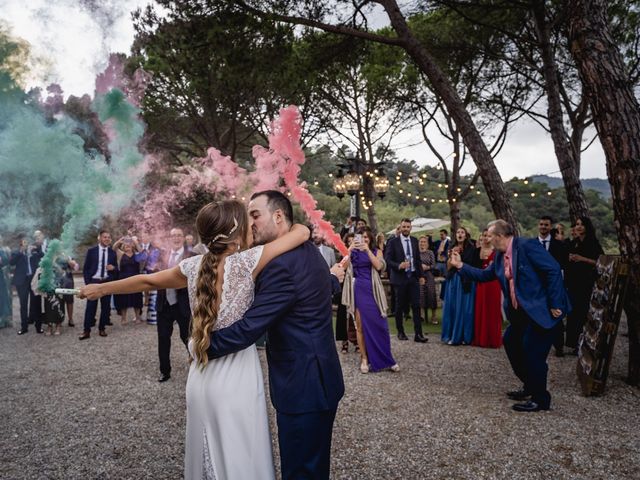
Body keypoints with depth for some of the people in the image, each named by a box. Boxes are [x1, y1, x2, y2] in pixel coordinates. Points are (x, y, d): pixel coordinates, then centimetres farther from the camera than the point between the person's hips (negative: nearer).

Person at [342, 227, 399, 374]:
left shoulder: (376, 251, 9)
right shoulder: (353, 252, 9)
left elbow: (378, 266, -11)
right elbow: (344, 266, -7)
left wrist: (367, 249, -18)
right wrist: (349, 249, -17)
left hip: (373, 291, 0)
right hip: (358, 291, 0)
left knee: (379, 324, 0)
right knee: (361, 326, 2)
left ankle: (386, 359, 11)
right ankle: (364, 359, 10)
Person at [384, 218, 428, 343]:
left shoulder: (414, 241, 10)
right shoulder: (393, 242, -4)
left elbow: (418, 258, 15)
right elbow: (387, 259, -8)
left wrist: (421, 275, 12)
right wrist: (398, 266, -24)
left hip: (413, 277, 3)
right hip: (400, 278, -3)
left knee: (416, 305, -3)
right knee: (400, 306, 7)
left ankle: (418, 334, -2)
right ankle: (400, 331, 22)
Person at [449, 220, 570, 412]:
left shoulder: (527, 245, -18)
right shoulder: (500, 255, 8)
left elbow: (553, 270, -21)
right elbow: (485, 275, 18)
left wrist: (555, 304, -21)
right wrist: (461, 265, 13)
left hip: (541, 310, -10)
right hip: (520, 311, 10)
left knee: (532, 352, -6)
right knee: (510, 342, 17)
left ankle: (540, 399, 12)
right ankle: (529, 386, 34)